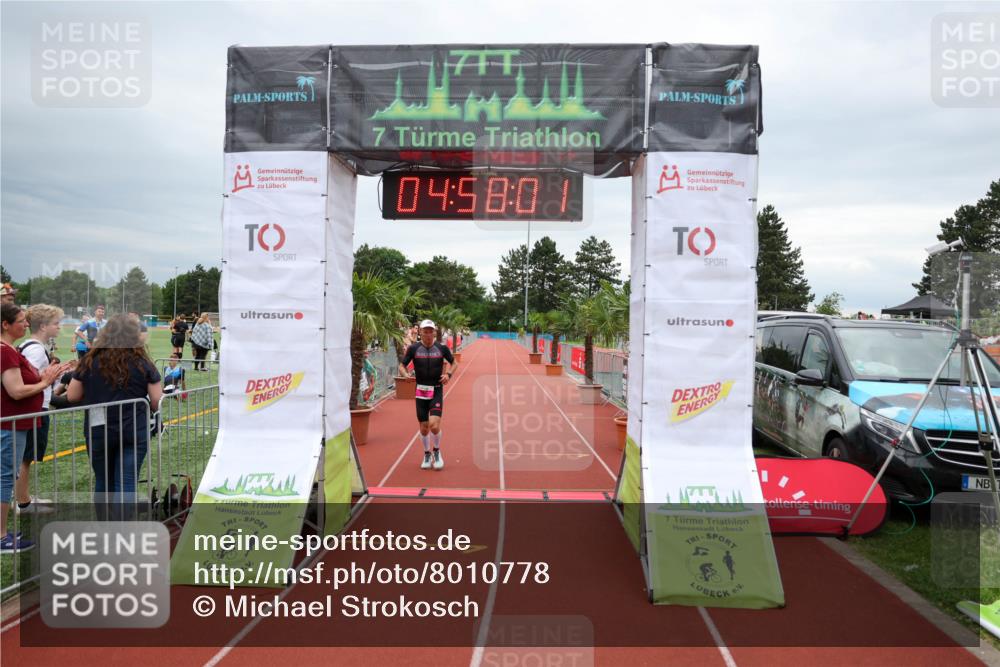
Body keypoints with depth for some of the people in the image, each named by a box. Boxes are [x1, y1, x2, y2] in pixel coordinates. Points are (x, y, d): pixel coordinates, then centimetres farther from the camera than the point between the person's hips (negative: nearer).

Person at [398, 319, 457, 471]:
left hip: (437, 391, -1)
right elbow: (402, 365, 6)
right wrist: (406, 375, -15)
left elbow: (454, 363, 12)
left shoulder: (442, 348, -2)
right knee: (424, 427, 6)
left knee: (434, 425, -14)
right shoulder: (413, 348, -2)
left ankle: (437, 451, 13)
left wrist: (448, 374, -7)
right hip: (421, 391, 1)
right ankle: (427, 455, 29)